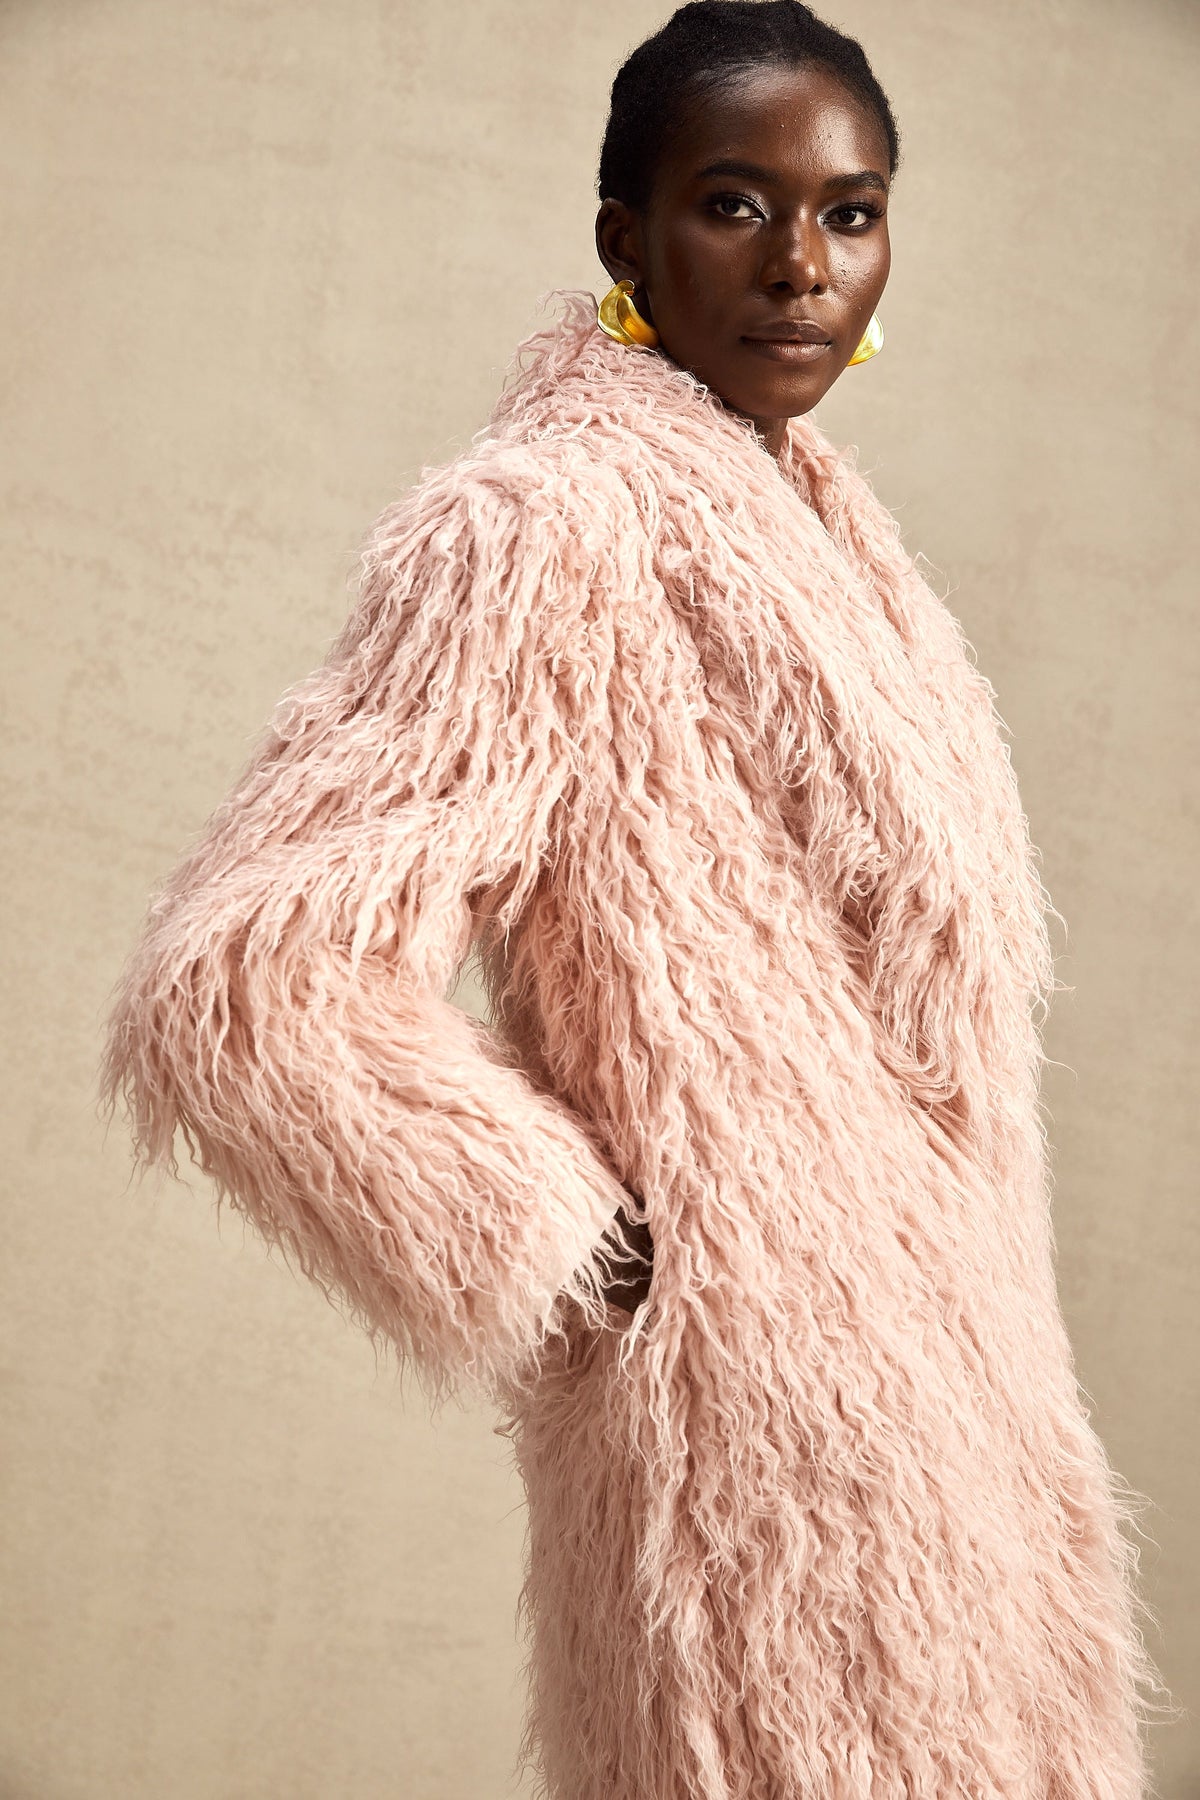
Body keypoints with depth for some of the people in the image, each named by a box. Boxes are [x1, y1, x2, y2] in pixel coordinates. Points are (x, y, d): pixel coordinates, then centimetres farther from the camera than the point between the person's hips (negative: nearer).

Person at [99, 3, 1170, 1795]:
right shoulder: (544, 524, -19)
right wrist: (565, 1249, -17)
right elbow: (235, 994, -27)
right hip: (765, 1401, -9)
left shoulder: (805, 508, 9)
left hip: (928, 1361, 9)